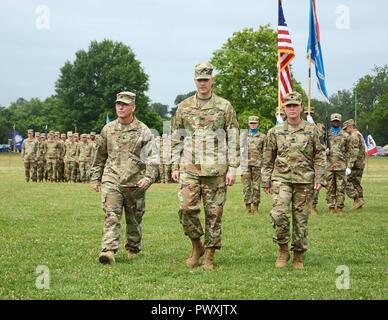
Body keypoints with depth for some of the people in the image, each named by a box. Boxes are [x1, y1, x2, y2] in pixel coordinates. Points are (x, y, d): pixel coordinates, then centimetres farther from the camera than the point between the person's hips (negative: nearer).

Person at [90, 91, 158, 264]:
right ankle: (109, 251, -20)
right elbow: (99, 156, 18)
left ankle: (133, 249, 29)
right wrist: (95, 178, 17)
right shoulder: (108, 129, 8)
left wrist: (148, 177, -23)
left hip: (135, 183, -1)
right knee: (111, 216, -13)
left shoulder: (143, 131, -1)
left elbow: (152, 157, -9)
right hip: (111, 180, 1)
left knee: (134, 219, 11)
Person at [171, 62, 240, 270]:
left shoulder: (224, 107, 3)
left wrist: (232, 168, -5)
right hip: (189, 167, 1)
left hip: (216, 169, -1)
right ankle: (196, 246, 10)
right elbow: (176, 139, 13)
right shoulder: (184, 107, 9)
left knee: (214, 213, 1)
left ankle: (209, 257, 11)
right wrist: (175, 166, 6)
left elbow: (233, 139, 2)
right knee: (186, 208, -12)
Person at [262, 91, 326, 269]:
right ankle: (283, 250, -1)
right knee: (279, 213, -18)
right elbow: (267, 159, 11)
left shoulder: (311, 131, 5)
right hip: (281, 179, 0)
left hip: (304, 181, 0)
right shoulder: (275, 132, 6)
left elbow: (319, 156, 7)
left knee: (301, 218, 4)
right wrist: (266, 181, 7)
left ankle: (298, 256, 17)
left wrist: (319, 178, -2)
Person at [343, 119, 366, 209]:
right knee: (356, 183, 12)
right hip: (361, 164, 10)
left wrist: (349, 167, -25)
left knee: (346, 182, -8)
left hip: (355, 164, -10)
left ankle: (358, 199, -11)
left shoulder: (354, 136, -14)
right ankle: (360, 200, 11)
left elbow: (354, 153, -23)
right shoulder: (359, 135, 19)